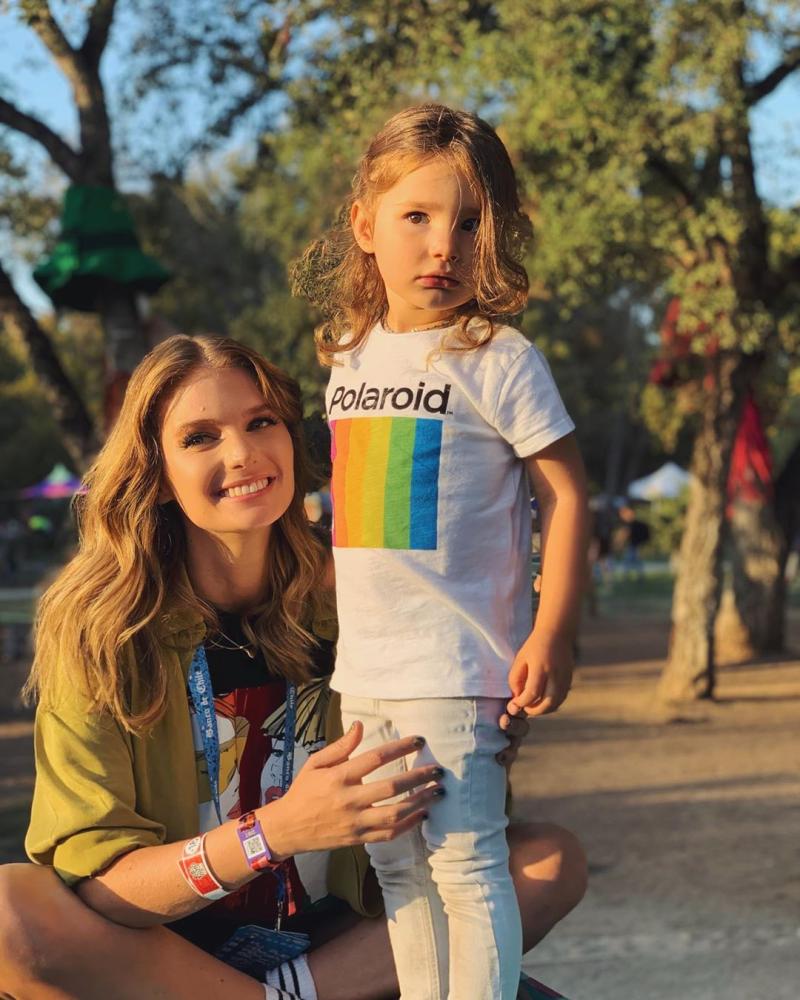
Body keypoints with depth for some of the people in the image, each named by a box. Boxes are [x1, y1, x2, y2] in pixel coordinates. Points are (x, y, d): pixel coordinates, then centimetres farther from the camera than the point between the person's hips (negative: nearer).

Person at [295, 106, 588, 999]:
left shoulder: (498, 359, -9)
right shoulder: (348, 354, 9)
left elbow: (565, 492, -9)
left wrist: (552, 636, -14)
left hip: (455, 667, -6)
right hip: (362, 671, 7)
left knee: (465, 863, -6)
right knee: (396, 867, 13)